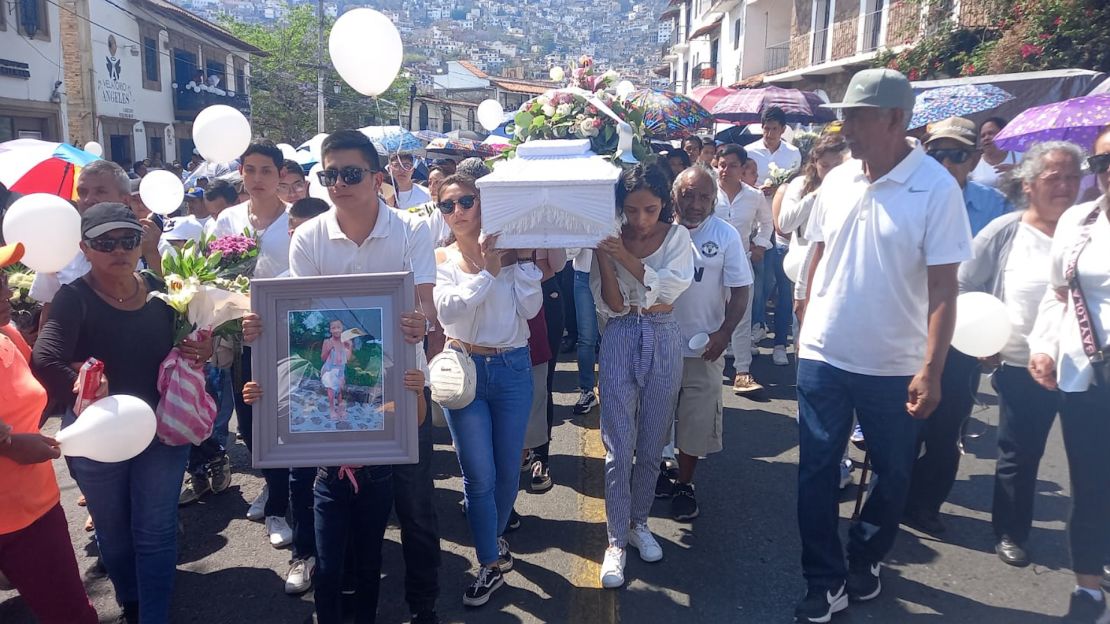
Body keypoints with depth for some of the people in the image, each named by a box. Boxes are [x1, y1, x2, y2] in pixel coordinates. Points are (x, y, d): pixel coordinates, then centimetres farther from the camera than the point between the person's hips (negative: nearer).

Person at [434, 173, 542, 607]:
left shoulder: (509, 249, -1)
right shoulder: (439, 259, -2)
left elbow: (530, 309, -9)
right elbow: (447, 310, -18)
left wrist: (525, 260, -14)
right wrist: (487, 272, -22)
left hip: (513, 368, 1)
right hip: (464, 369, -1)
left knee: (508, 469, 13)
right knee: (479, 475, 2)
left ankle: (492, 536, 40)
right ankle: (492, 562, 20)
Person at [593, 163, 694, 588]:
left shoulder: (677, 236, -2)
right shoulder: (609, 240, -3)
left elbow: (670, 288, -16)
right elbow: (611, 305, -8)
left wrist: (626, 256, -23)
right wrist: (603, 256, -19)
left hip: (663, 341, 1)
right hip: (621, 339, -1)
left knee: (652, 444, 11)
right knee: (619, 446, -1)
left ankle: (638, 522, 32)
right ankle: (616, 541, 11)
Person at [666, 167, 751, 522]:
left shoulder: (726, 236, -6)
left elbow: (740, 292, -3)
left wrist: (724, 334, -13)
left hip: (703, 348, 0)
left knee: (695, 422, 9)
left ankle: (684, 485, 28)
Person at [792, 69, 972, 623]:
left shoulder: (936, 188, -12)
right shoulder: (837, 180, 1)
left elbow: (942, 288, -12)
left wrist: (931, 370, -16)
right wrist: (807, 327, 10)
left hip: (894, 366, -3)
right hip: (822, 356, 3)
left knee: (893, 475, 15)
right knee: (817, 471, 7)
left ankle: (865, 559, 40)